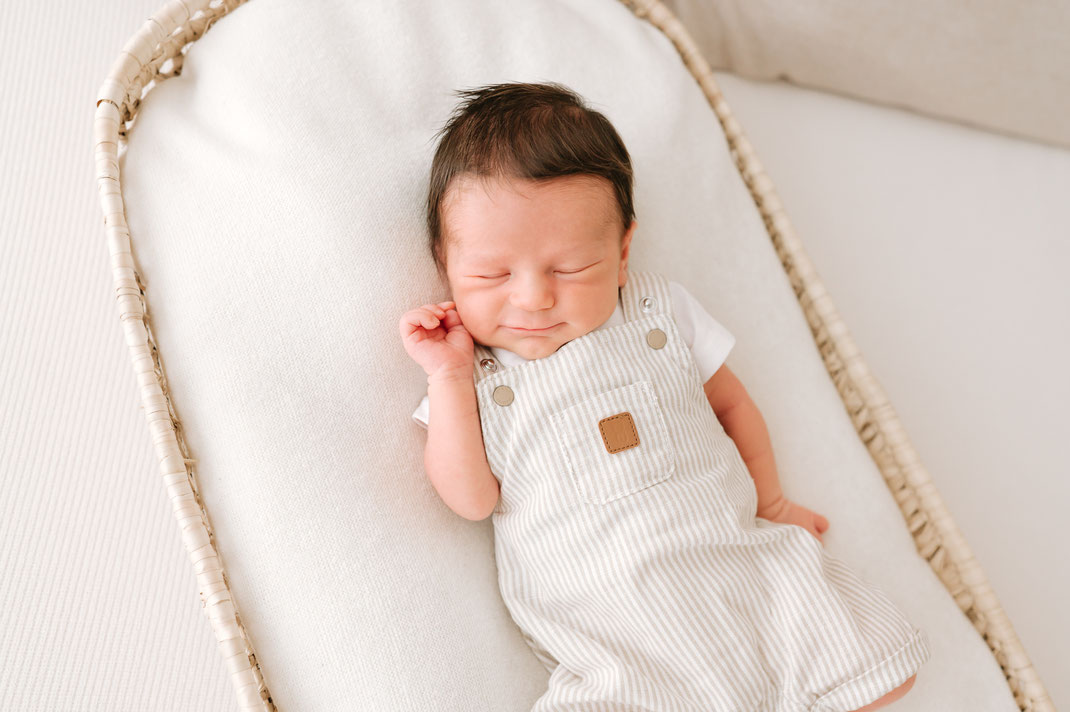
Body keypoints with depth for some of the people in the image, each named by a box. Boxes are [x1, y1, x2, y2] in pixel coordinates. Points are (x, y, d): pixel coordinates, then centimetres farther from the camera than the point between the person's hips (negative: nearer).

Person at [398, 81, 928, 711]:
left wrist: (771, 504, 18)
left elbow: (729, 403, 17)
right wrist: (449, 376, -13)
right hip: (612, 633, -2)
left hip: (737, 559, 2)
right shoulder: (478, 373, 1)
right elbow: (472, 500, -7)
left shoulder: (662, 312, 5)